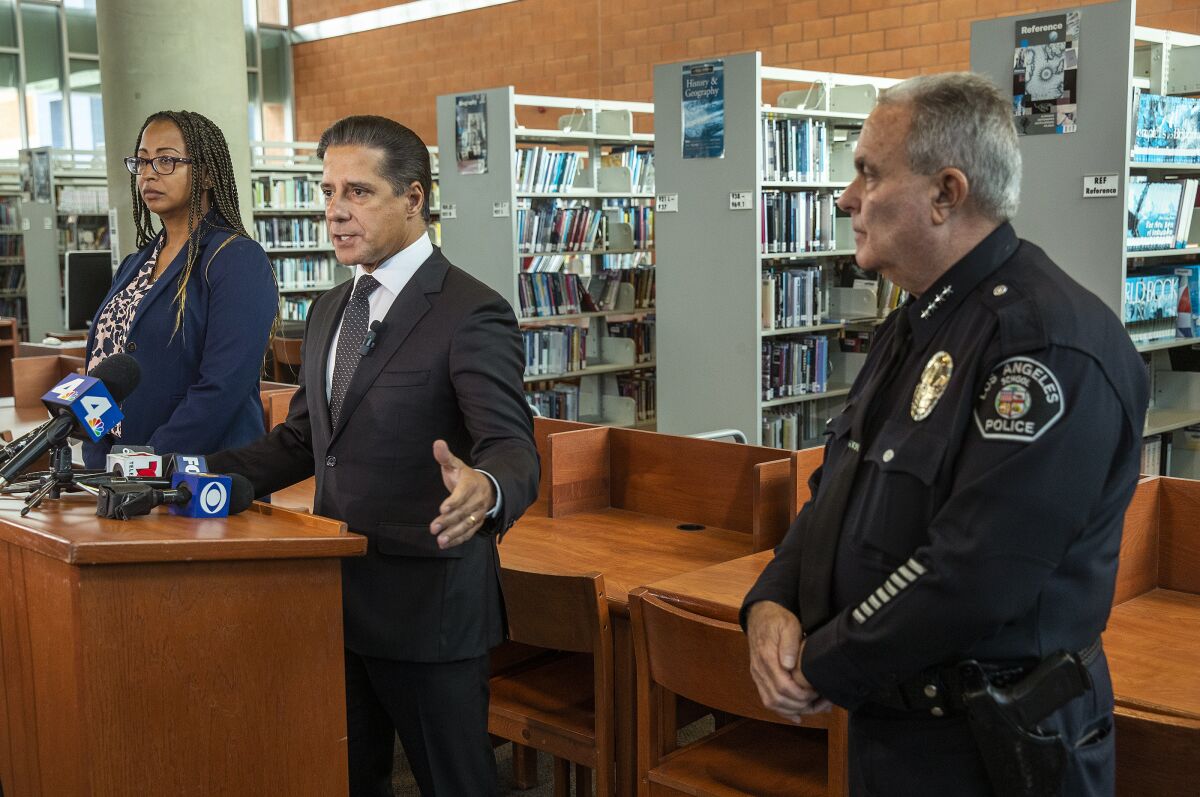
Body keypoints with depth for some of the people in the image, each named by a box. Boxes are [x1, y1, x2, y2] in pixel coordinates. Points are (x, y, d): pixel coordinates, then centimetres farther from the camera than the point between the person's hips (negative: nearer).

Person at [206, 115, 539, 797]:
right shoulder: (331, 311, 11)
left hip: (427, 604, -7)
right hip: (337, 594, 8)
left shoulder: (472, 314, -14)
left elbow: (512, 447, -24)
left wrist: (485, 491, -47)